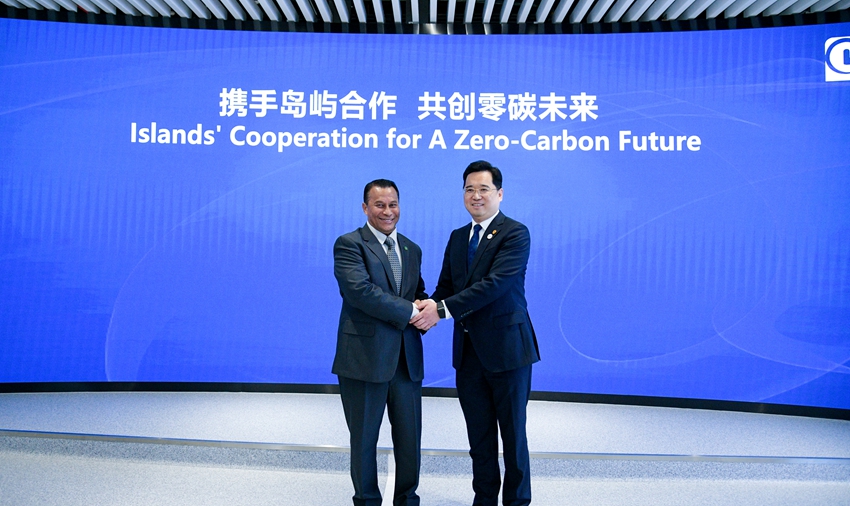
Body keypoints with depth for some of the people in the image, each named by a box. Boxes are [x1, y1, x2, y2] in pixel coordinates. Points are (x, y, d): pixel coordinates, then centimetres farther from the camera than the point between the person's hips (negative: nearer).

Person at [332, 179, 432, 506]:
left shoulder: (412, 250, 15)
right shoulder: (349, 244, -6)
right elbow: (361, 290, -20)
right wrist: (410, 311, -17)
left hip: (407, 358, 5)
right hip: (366, 355, -5)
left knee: (410, 438, 12)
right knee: (364, 438, 11)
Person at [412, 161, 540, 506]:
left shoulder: (515, 234, -11)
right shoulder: (458, 238, 12)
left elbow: (496, 283, -22)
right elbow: (446, 285, 9)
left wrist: (443, 310, -27)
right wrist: (429, 307, -13)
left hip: (506, 347, -6)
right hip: (468, 350, 6)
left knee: (512, 433, 9)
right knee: (479, 436, 16)